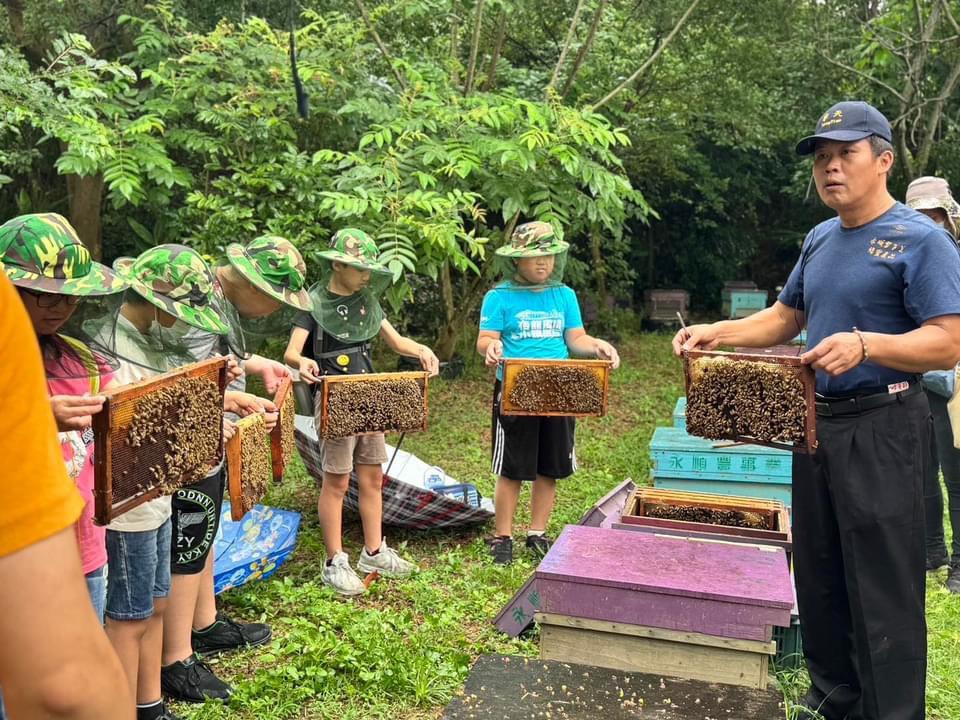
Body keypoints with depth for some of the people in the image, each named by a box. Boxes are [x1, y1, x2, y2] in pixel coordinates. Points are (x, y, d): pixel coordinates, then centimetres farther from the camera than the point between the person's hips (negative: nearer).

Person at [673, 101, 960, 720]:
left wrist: (865, 344, -31)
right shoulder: (820, 240, 13)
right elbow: (783, 319, 20)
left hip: (882, 428, -7)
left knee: (883, 592, -2)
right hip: (817, 420, 8)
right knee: (819, 576, 15)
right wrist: (717, 333, 5)